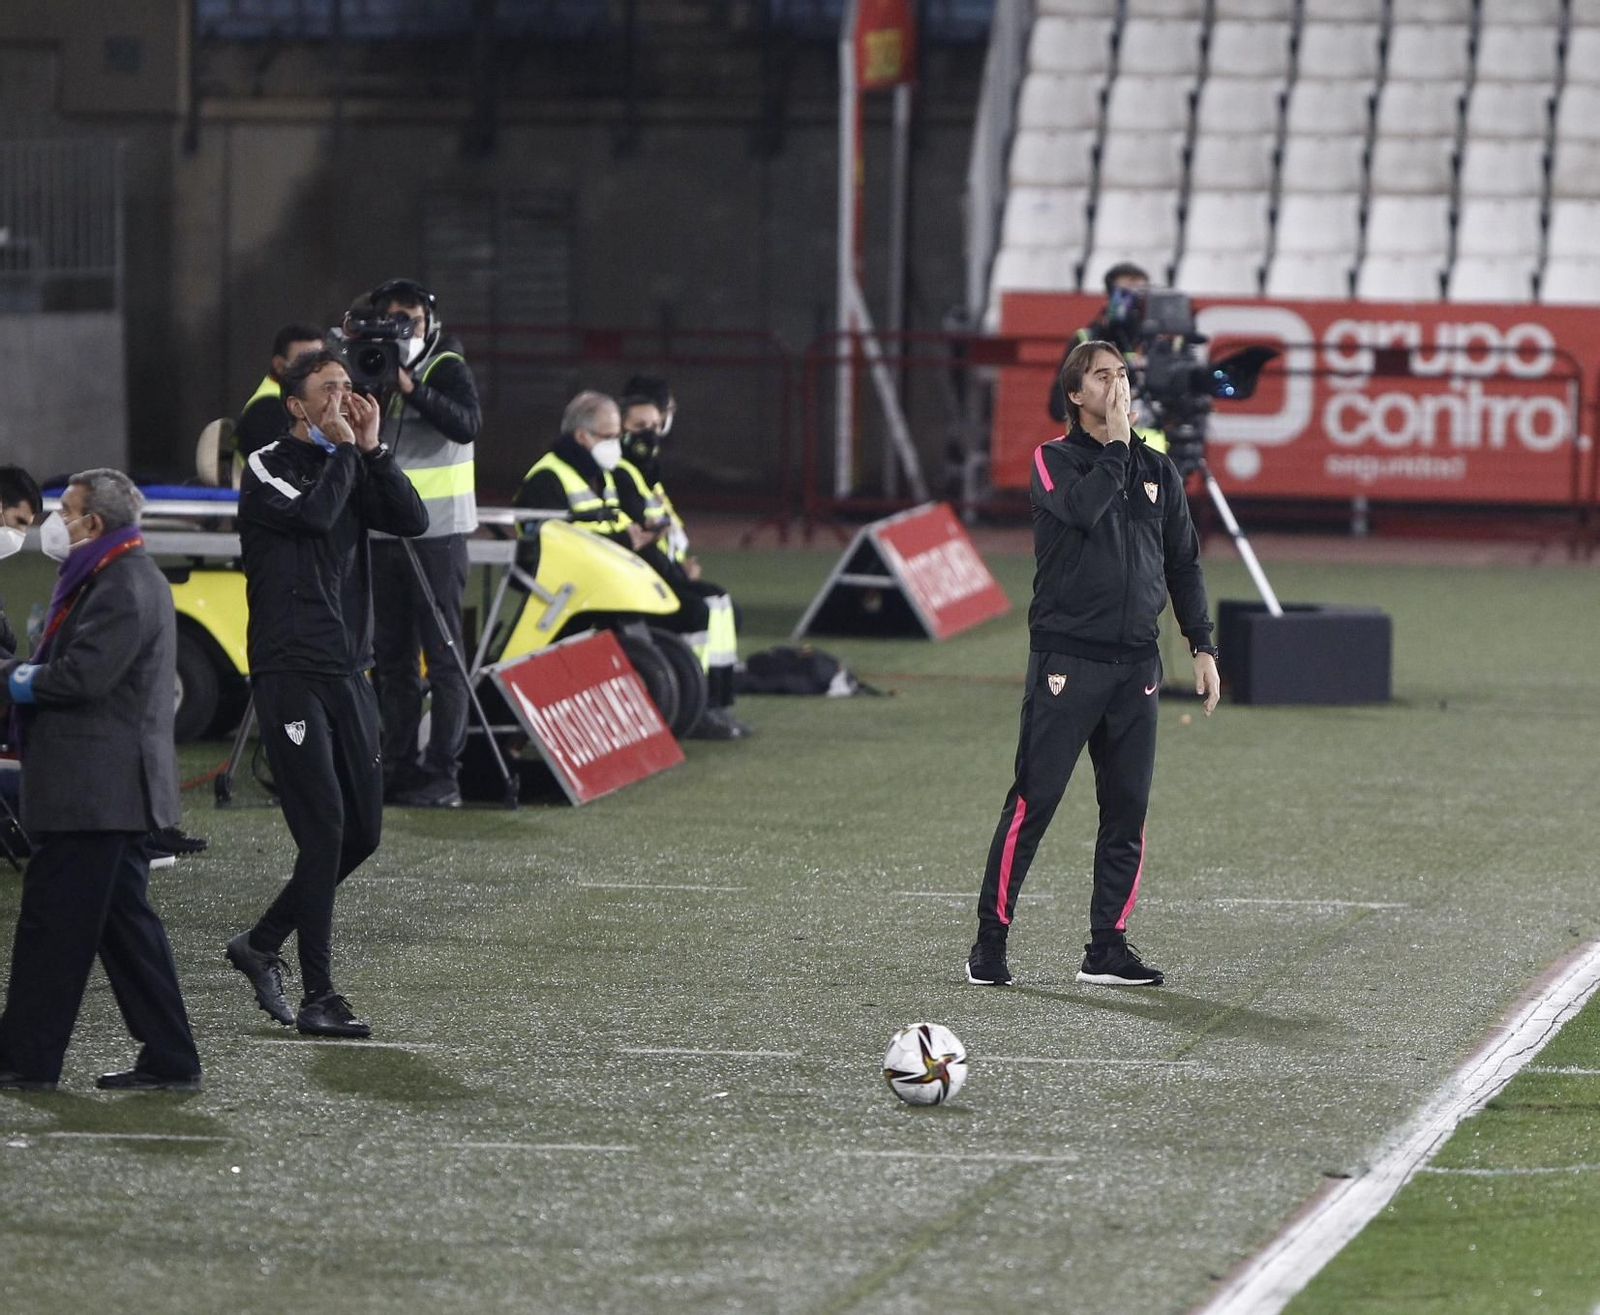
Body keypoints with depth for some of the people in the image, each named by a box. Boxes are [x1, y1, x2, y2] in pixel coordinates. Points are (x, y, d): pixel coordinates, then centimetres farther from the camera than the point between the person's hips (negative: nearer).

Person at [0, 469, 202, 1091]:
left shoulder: (123, 585, -16)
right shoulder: (122, 577, 18)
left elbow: (82, 677, -25)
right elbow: (75, 671, 21)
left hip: (94, 791, -11)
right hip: (107, 788, 11)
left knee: (52, 924, -5)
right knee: (123, 923, 11)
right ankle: (168, 1058, 11)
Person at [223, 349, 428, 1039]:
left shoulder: (352, 467, 15)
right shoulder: (267, 468, -4)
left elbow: (412, 520, -1)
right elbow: (315, 512, -23)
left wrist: (371, 448, -6)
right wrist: (340, 447, -11)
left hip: (348, 672, 7)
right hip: (290, 672, -7)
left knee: (362, 832, 8)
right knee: (324, 831, -12)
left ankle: (261, 943, 24)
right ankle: (317, 997, -8)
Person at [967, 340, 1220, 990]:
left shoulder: (1157, 469, 14)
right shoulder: (1053, 460, 1)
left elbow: (1183, 562, 19)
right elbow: (1083, 509, -21)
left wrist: (1202, 645, 12)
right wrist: (1115, 445, -10)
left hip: (1136, 664, 5)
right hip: (1065, 660, -5)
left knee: (1127, 812, 4)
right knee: (1033, 802, -6)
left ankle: (1107, 948, 10)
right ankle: (990, 940, 0)